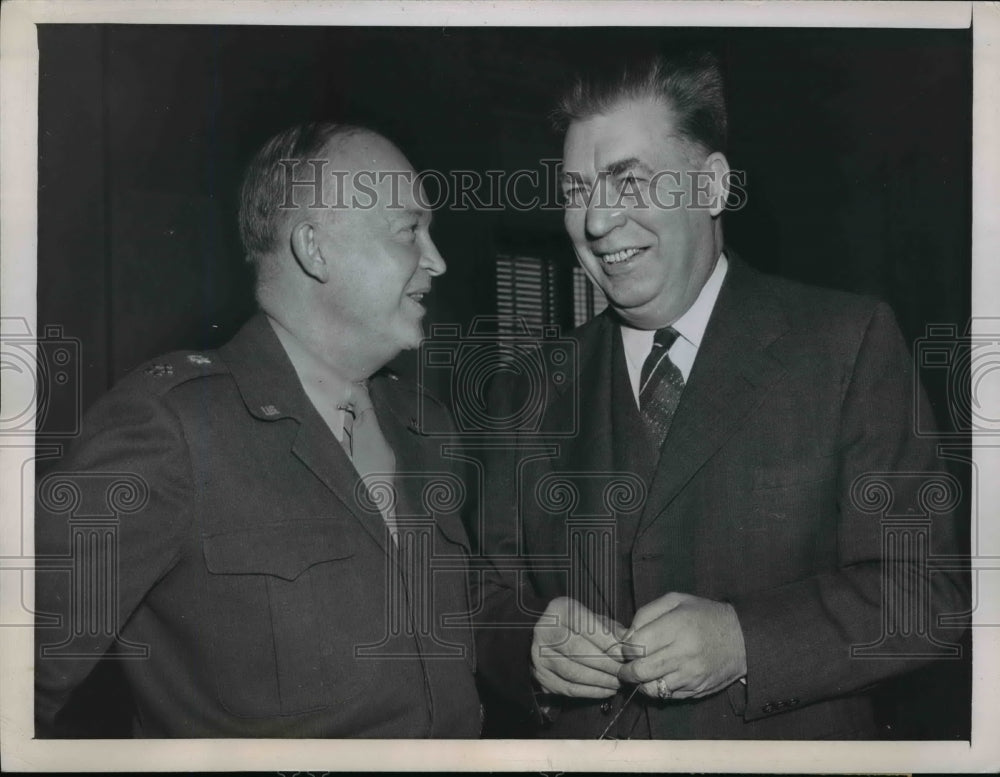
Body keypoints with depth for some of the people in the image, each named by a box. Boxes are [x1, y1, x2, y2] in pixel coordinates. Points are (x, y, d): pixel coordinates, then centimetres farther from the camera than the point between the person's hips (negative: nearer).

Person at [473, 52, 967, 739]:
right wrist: (533, 650, -19)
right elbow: (494, 601, 1)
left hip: (790, 743, -2)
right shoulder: (531, 392, -1)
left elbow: (923, 591, -13)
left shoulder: (850, 344, -10)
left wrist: (744, 641, -26)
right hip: (581, 750, 3)